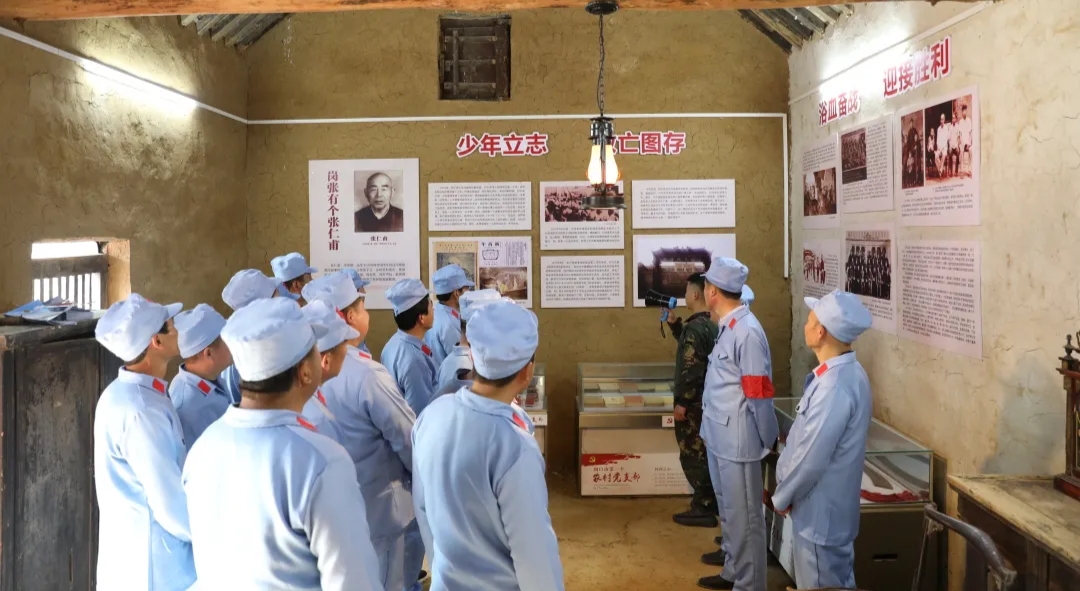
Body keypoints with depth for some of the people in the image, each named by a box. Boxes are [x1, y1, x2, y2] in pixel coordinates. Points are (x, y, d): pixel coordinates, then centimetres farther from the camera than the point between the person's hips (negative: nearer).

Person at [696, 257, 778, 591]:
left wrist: (768, 441, -10)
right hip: (720, 439, 9)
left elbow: (759, 394, -18)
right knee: (728, 511, 22)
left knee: (744, 517, 3)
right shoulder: (727, 328, 8)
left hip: (738, 442, -9)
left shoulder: (748, 332, -21)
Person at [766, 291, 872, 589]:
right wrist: (785, 491, 16)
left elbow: (811, 459, -25)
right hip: (828, 506, 9)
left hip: (821, 510, -9)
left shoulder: (834, 387, -29)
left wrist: (781, 498, -10)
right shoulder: (846, 373, 3)